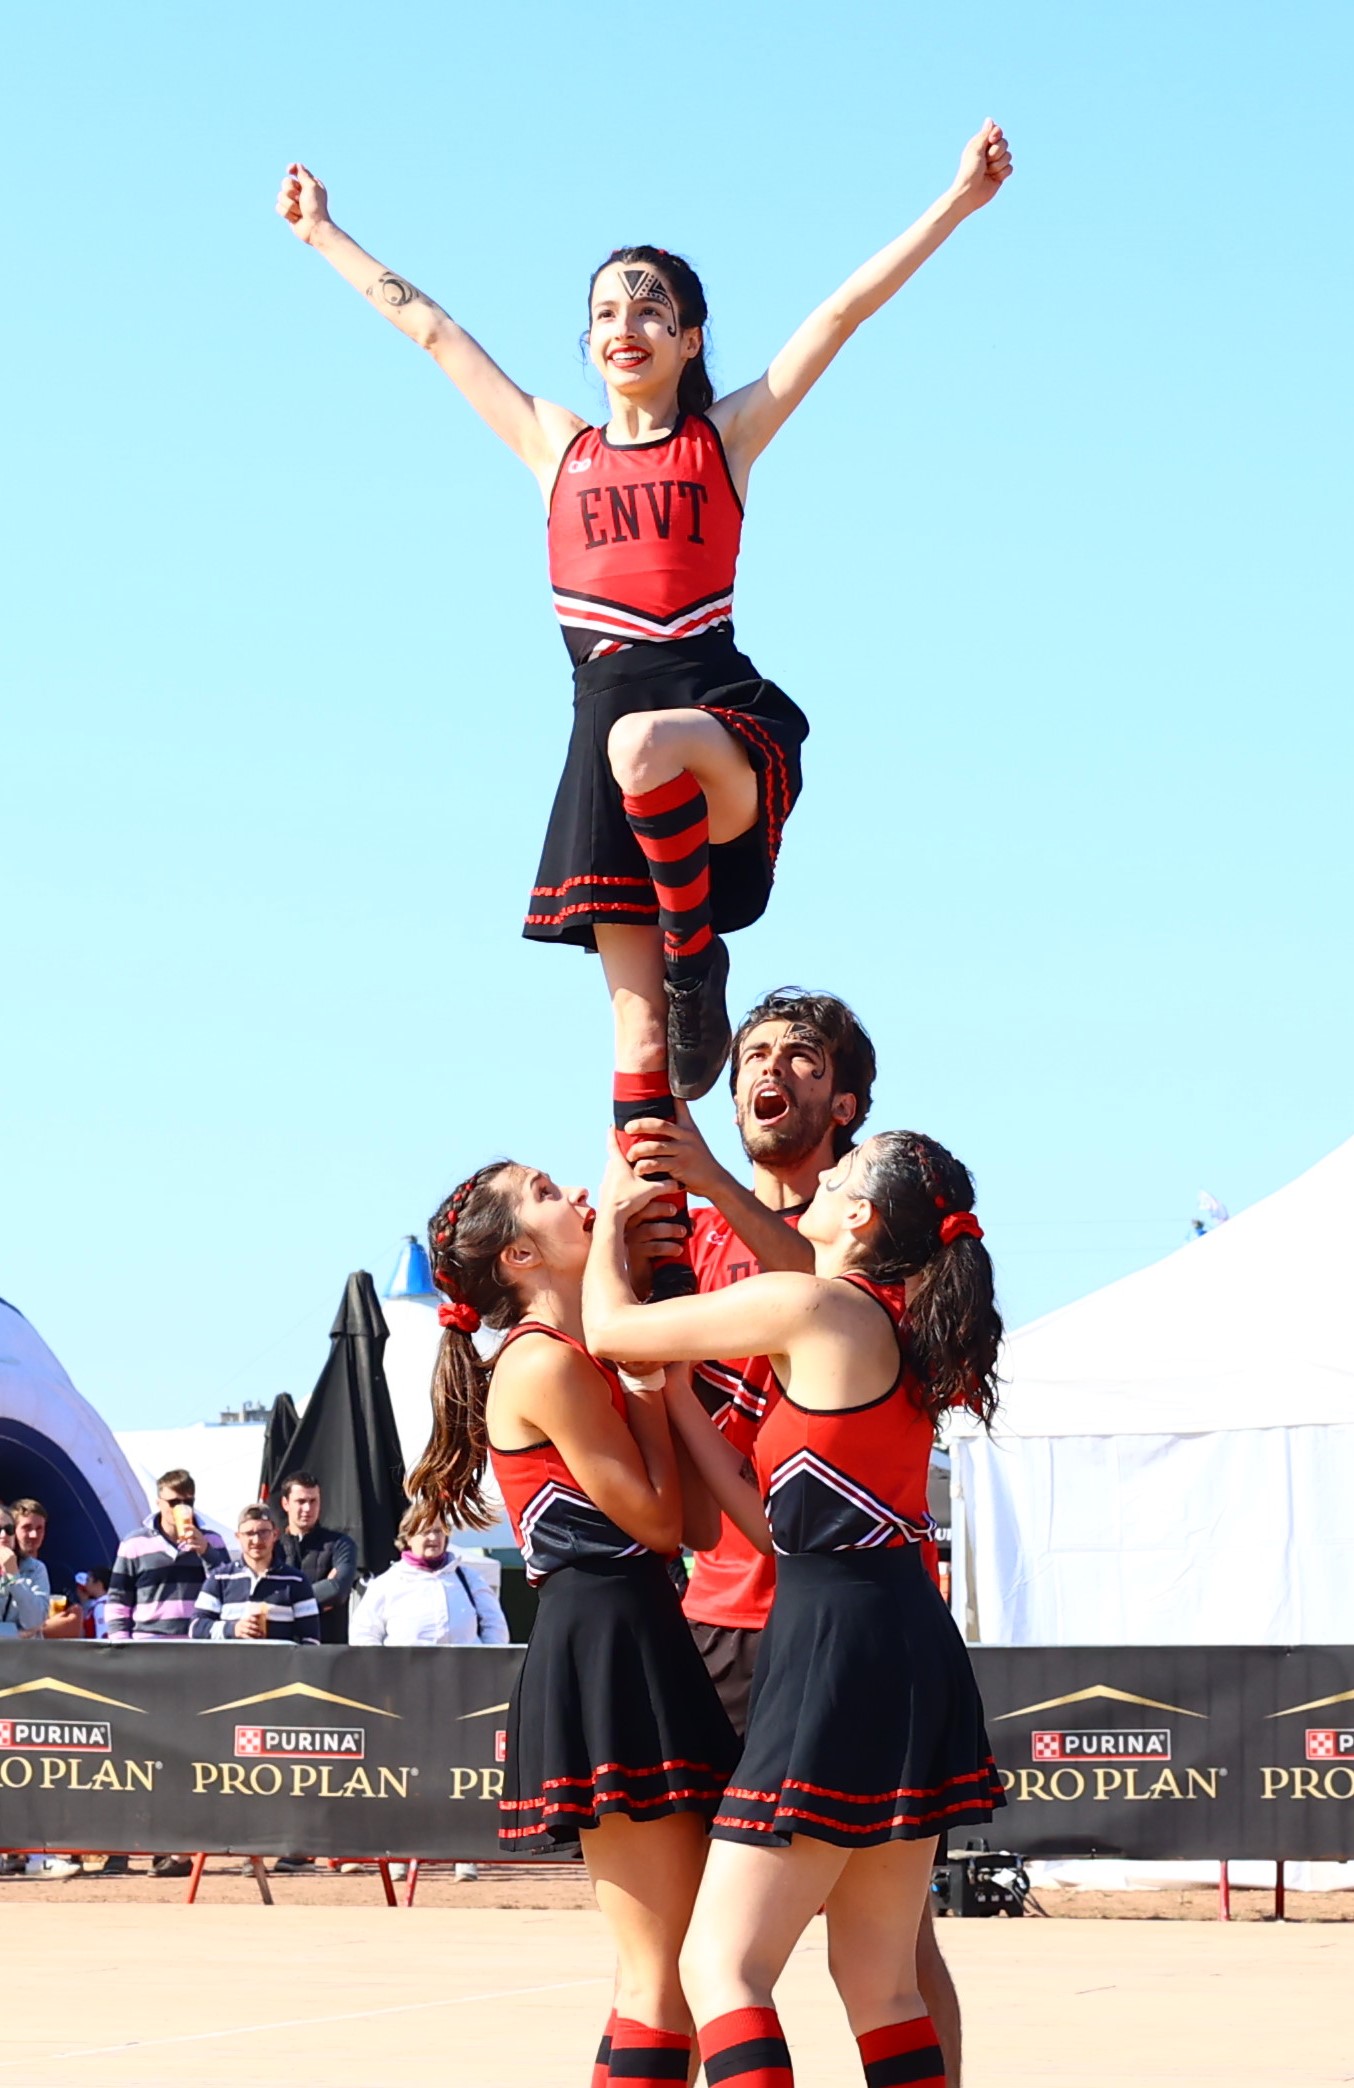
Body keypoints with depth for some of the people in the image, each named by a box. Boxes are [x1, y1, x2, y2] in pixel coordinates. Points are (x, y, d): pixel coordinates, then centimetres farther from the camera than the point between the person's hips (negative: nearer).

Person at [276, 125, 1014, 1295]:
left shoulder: (728, 435, 9)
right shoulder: (556, 447, 17)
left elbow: (847, 311, 5)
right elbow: (429, 327, 25)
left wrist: (957, 202, 0)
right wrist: (323, 235, 32)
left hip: (719, 710, -3)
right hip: (607, 737, 3)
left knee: (648, 746, -41)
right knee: (639, 1029, -2)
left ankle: (700, 957, -16)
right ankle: (653, 1258, -2)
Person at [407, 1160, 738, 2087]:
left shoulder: (591, 1364, 18)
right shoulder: (546, 1364, -10)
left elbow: (702, 1522, 12)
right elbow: (656, 1518, -11)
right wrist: (653, 1388, -1)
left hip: (629, 1647, 10)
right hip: (607, 1653, -10)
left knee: (667, 1966, 10)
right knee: (665, 1971, -11)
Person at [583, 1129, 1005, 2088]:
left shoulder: (811, 1306, -10)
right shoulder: (898, 1335, 16)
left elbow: (610, 1327, 0)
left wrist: (614, 1214, 18)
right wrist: (674, 1384, 19)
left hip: (837, 1646, -9)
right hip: (909, 1646, 9)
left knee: (720, 1967, -7)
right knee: (880, 1984, 12)